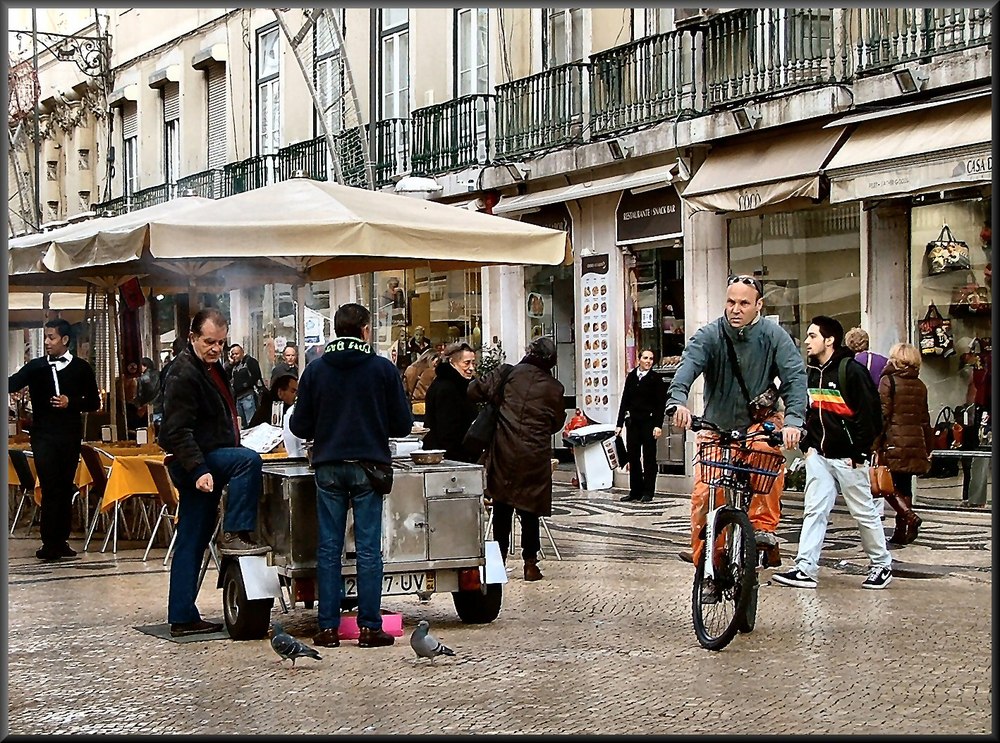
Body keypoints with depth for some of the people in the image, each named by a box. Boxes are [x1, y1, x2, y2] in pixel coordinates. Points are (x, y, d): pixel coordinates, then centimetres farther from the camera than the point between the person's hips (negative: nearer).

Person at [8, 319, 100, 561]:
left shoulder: (81, 368, 4)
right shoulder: (35, 367, 6)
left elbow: (94, 402, 6)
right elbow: (11, 384, -5)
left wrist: (71, 403, -10)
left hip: (70, 436, 1)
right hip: (43, 436, -1)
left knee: (65, 489, 5)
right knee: (50, 489, -7)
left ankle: (61, 541, 12)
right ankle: (50, 543, -7)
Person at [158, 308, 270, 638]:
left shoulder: (213, 367, 15)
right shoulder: (183, 373, -16)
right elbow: (177, 431, -24)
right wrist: (198, 470, -32)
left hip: (209, 462, 9)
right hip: (194, 464, -9)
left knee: (192, 542, 9)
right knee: (250, 460, -29)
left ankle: (183, 618, 11)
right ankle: (235, 535, -23)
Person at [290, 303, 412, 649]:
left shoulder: (315, 370, 2)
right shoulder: (383, 369, -3)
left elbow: (299, 426, 3)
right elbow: (403, 424, -1)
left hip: (328, 467, 2)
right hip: (368, 465, -2)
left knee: (328, 548, 6)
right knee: (368, 548, 1)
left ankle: (328, 627, 6)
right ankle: (369, 627, 2)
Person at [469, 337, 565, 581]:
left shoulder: (507, 373, -2)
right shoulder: (554, 388, 2)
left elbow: (475, 391, -3)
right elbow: (556, 424, 12)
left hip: (504, 452, 0)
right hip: (535, 455, 0)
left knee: (502, 507, 10)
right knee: (530, 510, 8)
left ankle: (499, 559, 13)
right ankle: (530, 563, 9)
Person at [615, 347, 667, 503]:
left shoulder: (656, 379, -3)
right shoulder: (631, 377, 9)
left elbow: (661, 404, -6)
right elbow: (625, 401, 10)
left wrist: (658, 425, -15)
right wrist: (619, 423, 7)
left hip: (648, 421, -4)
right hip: (633, 422, 4)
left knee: (648, 457, 1)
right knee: (633, 457, 7)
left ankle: (648, 492, 6)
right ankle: (635, 491, 14)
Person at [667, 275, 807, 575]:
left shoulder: (774, 336, -11)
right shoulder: (710, 335, -12)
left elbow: (795, 376, -22)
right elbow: (689, 363, -30)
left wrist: (793, 420, -40)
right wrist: (678, 399, -52)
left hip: (760, 420, -1)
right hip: (716, 426, 1)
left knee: (768, 450, -34)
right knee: (703, 494, -12)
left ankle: (764, 527, -21)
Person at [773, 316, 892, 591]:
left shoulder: (852, 371, -12)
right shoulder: (811, 373, 10)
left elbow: (870, 415, -14)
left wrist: (858, 454, -14)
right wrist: (807, 445, 10)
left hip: (847, 457, -6)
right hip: (818, 455, 6)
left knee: (864, 512, 4)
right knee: (814, 511, -1)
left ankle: (882, 565, 19)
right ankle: (805, 569, -4)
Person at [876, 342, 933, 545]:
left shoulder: (888, 381, -4)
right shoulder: (920, 386, 12)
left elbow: (883, 414, -10)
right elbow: (925, 419, 16)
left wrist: (876, 444, -9)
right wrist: (928, 448, 21)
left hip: (894, 442, -5)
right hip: (915, 442, 6)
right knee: (904, 486, 10)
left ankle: (909, 516, -21)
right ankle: (901, 532, 10)